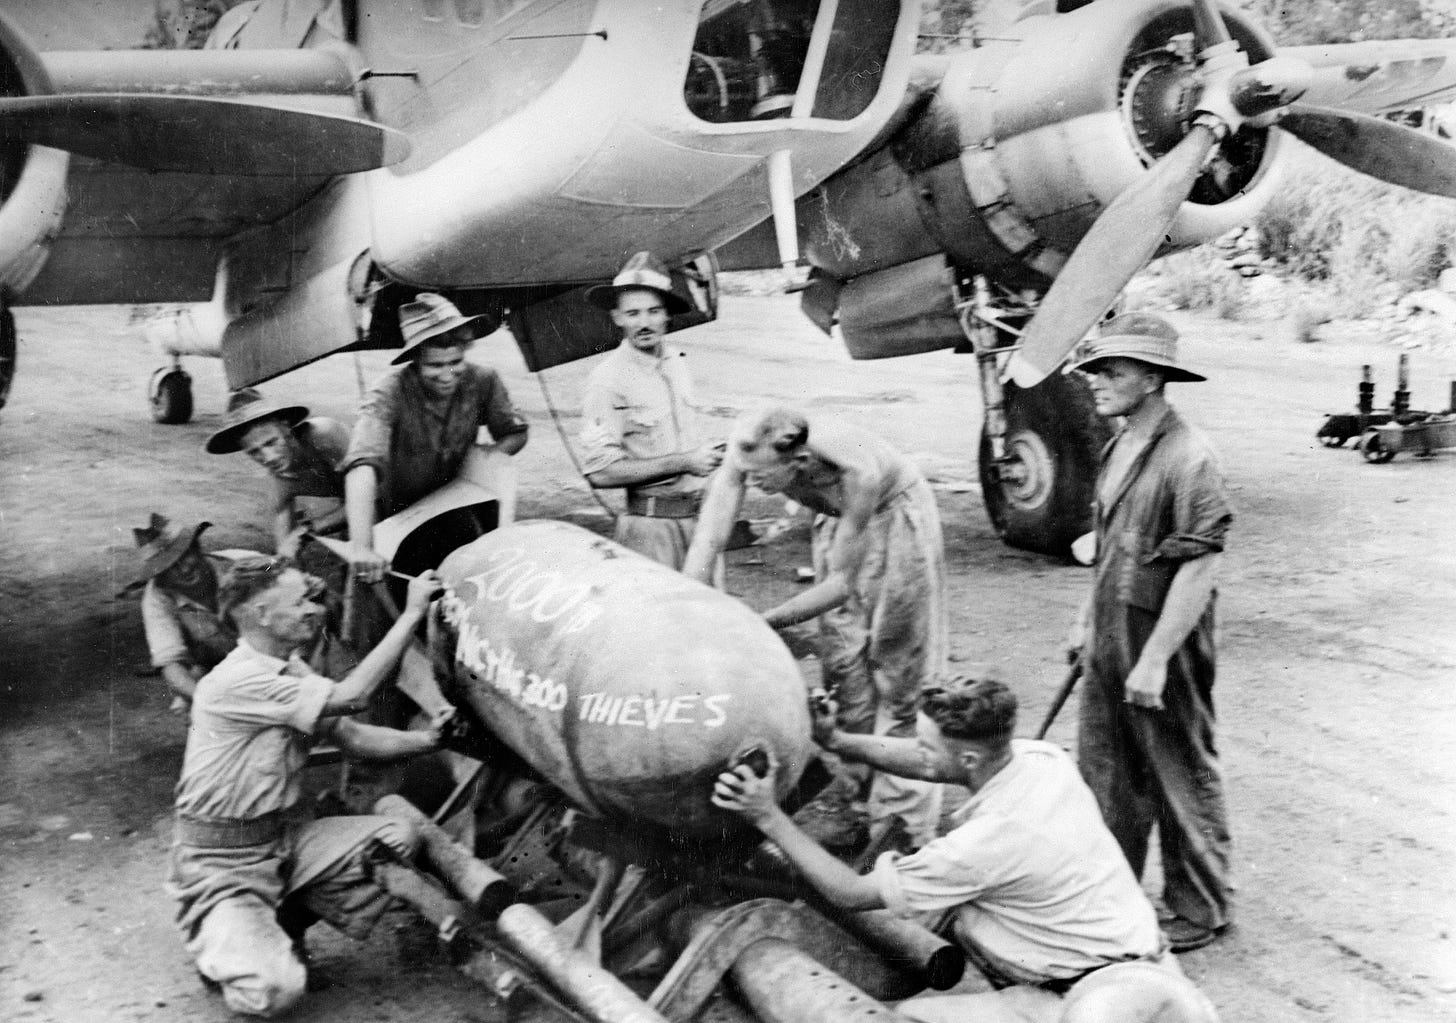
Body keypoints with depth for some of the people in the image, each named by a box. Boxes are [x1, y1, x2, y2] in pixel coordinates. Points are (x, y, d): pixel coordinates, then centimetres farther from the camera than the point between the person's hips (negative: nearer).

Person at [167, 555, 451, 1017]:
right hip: (222, 862, -8)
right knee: (272, 989, -26)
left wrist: (425, 738, -11)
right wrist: (412, 614, -27)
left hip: (288, 836, 8)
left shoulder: (292, 671, 5)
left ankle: (284, 922, 9)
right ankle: (217, 944, 10)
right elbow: (350, 697, -29)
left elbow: (353, 737, 5)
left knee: (397, 838, -11)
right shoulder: (236, 681, -24)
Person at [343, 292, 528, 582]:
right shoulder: (391, 392, -30)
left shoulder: (483, 382, -16)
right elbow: (362, 463, -45)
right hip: (396, 519, -3)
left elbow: (514, 434, 3)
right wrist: (361, 547, -59)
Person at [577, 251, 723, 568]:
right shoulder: (607, 379, -13)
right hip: (651, 526, -6)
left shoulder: (677, 362, 10)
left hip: (698, 516, 7)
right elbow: (600, 472, -19)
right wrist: (684, 463, -18)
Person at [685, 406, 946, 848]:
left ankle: (907, 827, 7)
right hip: (835, 521, 5)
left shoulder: (858, 471, -42)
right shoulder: (746, 447, -31)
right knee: (843, 665, 8)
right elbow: (708, 539, -28)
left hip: (894, 518, -5)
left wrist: (764, 622, -37)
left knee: (897, 665, -1)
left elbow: (842, 582, -33)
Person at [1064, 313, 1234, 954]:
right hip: (1110, 643, 9)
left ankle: (1199, 911, 24)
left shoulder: (1187, 459, -21)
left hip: (1163, 646, -9)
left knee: (1182, 779, 7)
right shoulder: (1118, 451, 8)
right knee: (1104, 770, 19)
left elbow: (1199, 568, -23)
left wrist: (1154, 659, -23)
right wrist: (1087, 619, 20)